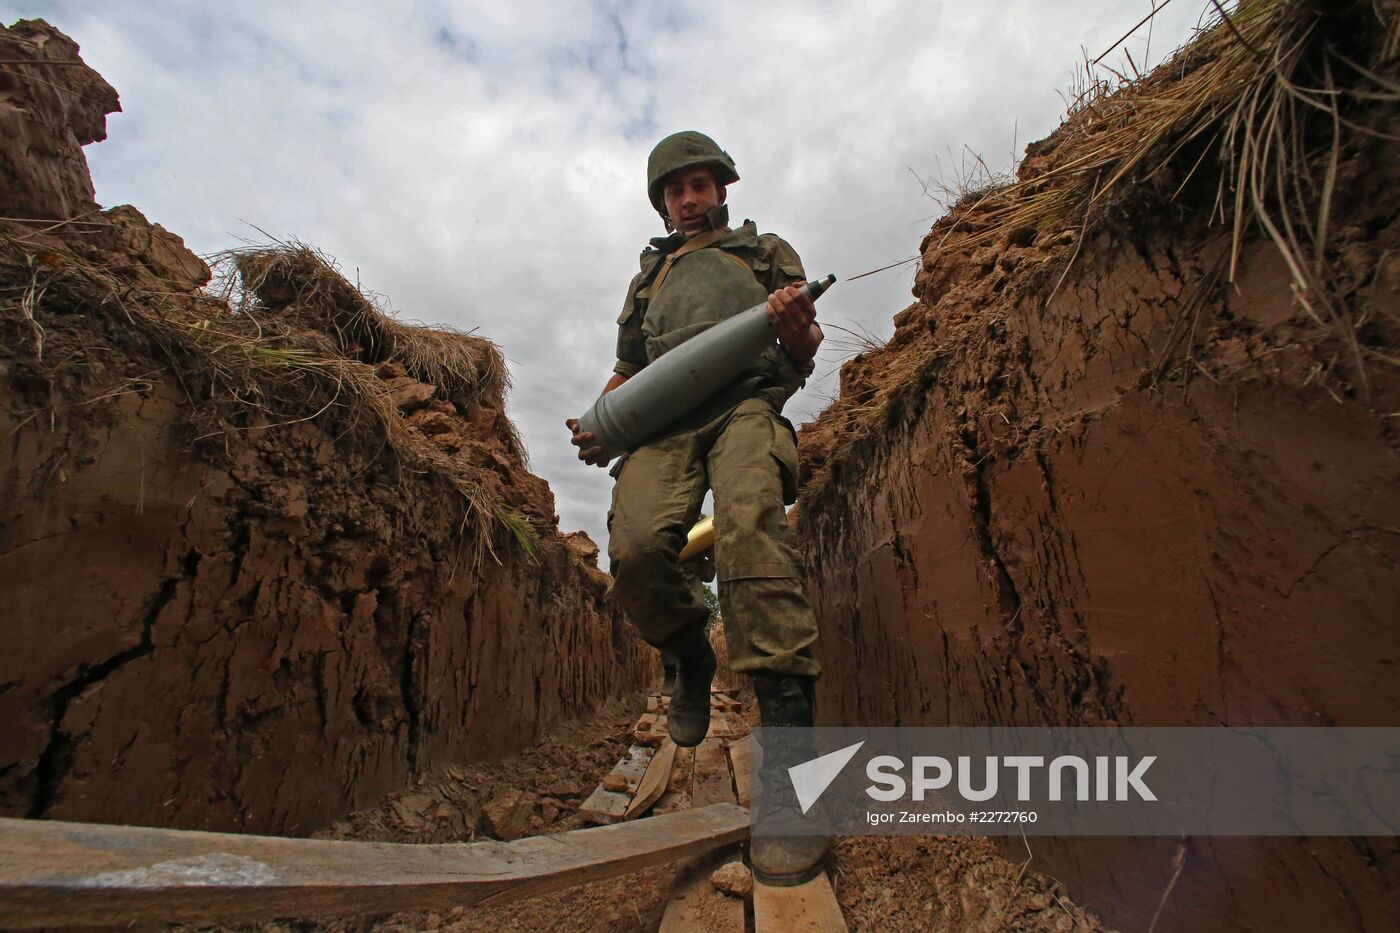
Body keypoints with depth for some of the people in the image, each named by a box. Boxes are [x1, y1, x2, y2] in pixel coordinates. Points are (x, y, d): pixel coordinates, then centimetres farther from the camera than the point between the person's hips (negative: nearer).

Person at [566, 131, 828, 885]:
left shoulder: (766, 252, 29)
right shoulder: (649, 276, 36)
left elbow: (805, 352, 17)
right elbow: (627, 368, 31)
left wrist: (799, 328, -9)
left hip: (745, 403, -2)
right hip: (662, 417, 3)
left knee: (750, 526, -34)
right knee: (636, 547, -26)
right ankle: (691, 660, 4)